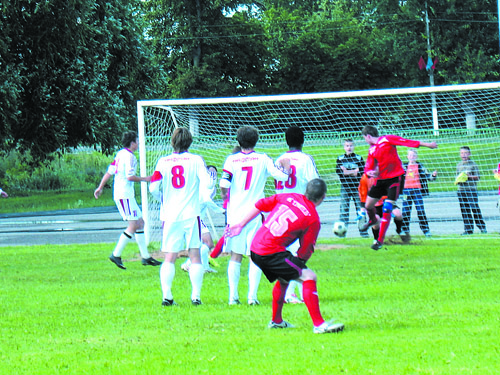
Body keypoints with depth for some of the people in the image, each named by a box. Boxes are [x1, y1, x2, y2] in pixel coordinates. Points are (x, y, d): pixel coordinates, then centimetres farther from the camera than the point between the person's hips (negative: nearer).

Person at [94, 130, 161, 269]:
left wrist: (100, 187, 21)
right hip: (125, 194, -10)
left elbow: (109, 172, 16)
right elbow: (130, 176, -21)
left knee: (140, 222, 12)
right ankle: (116, 254, -12)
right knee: (133, 225, -11)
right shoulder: (129, 156, -13)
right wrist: (145, 179, -8)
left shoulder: (120, 154, 14)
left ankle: (145, 256, 13)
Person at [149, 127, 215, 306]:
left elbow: (153, 187, -2)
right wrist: (212, 176, 16)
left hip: (170, 216, 1)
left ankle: (166, 296, -6)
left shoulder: (163, 162, 2)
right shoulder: (196, 160, -2)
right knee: (195, 256, 5)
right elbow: (207, 183, -8)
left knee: (169, 258, 4)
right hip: (191, 214, -1)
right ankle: (196, 296, -1)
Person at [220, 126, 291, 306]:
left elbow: (224, 184, -8)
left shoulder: (231, 159, 0)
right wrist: (285, 167, 18)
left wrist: (224, 195, 13)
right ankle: (252, 295, -6)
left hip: (235, 212, 1)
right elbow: (281, 176, -3)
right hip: (255, 213, -1)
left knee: (235, 257, 7)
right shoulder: (263, 159, 1)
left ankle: (233, 296, 4)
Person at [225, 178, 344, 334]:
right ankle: (319, 324, -17)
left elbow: (259, 205, 15)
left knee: (284, 279, 31)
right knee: (309, 276, -10)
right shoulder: (313, 220, -8)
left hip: (255, 248, 8)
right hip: (271, 252, -8)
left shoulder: (288, 197, 10)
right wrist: (299, 265, 16)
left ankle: (276, 321, 46)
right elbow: (304, 253, -3)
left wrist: (240, 225, 24)